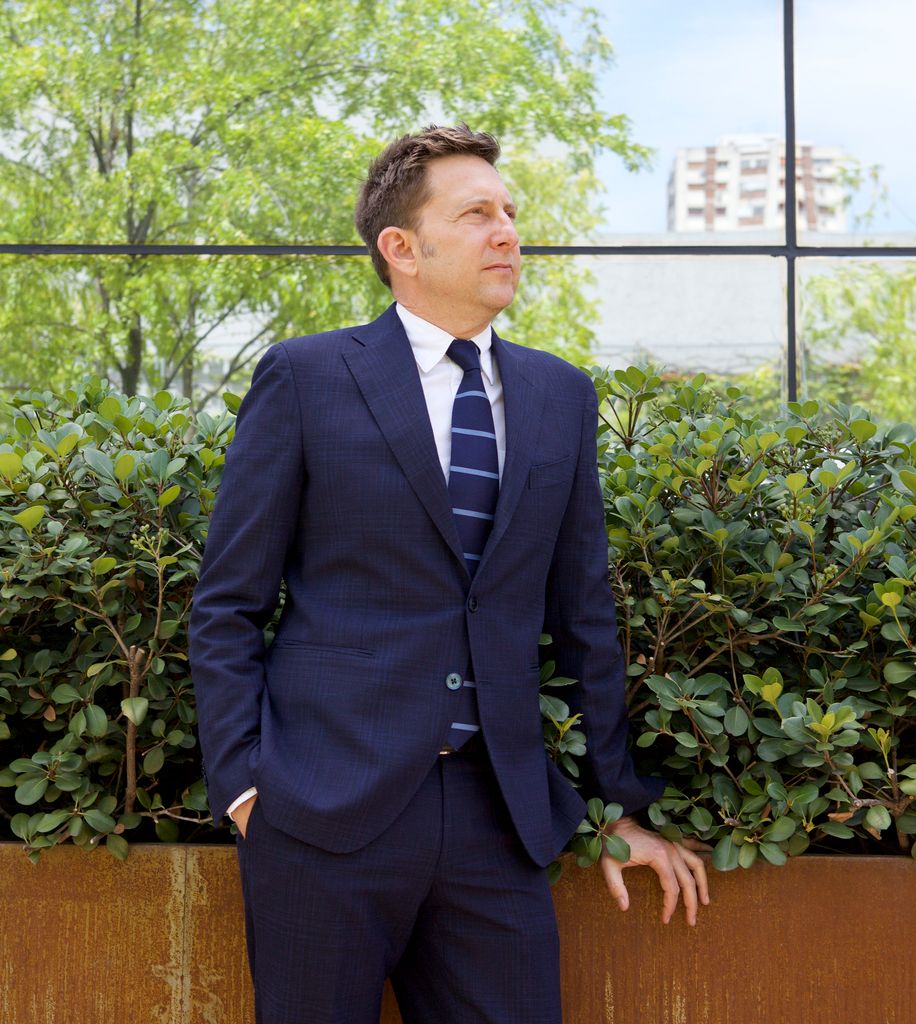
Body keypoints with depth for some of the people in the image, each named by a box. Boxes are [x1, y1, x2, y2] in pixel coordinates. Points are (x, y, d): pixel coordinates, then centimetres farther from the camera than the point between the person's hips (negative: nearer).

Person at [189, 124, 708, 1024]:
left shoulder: (561, 397, 12)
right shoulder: (305, 378, 0)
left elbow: (582, 614, 15)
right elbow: (226, 604, 0)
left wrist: (622, 803, 15)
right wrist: (243, 784, -7)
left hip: (498, 813, 4)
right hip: (327, 808, -3)